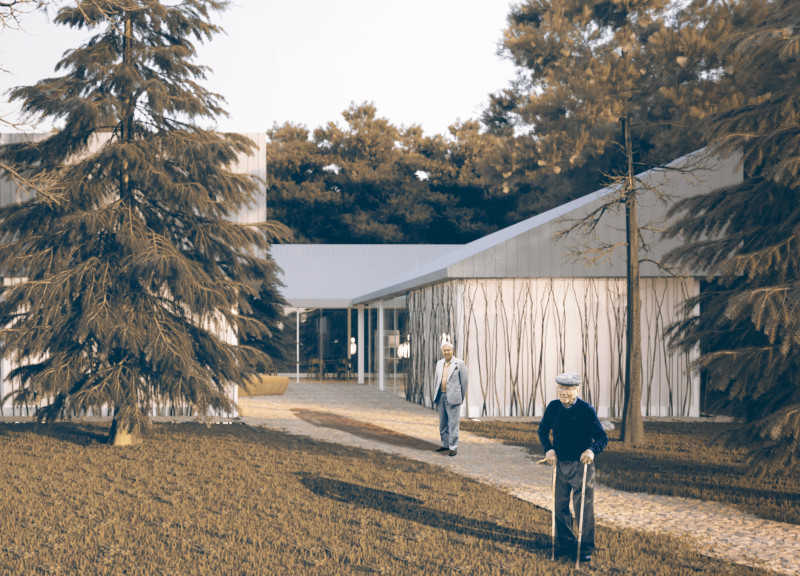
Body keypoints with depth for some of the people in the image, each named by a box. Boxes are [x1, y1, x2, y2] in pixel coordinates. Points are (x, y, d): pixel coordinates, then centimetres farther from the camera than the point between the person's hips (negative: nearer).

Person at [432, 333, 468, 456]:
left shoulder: (459, 363, -4)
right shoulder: (439, 363, 12)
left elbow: (465, 380, 0)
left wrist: (461, 397, 4)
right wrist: (435, 396, 13)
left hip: (452, 398, -6)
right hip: (441, 397, 6)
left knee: (453, 423, -6)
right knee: (443, 423, 12)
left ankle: (453, 447, -3)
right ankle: (445, 444, 22)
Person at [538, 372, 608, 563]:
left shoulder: (586, 410, -13)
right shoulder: (553, 407, -2)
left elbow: (603, 437, -12)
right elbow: (543, 430, 13)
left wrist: (592, 450, -32)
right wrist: (549, 449, -4)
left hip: (582, 465, -4)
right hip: (560, 464, 4)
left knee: (584, 507, -2)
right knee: (560, 505, 10)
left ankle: (586, 549, 10)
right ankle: (566, 544, 25)